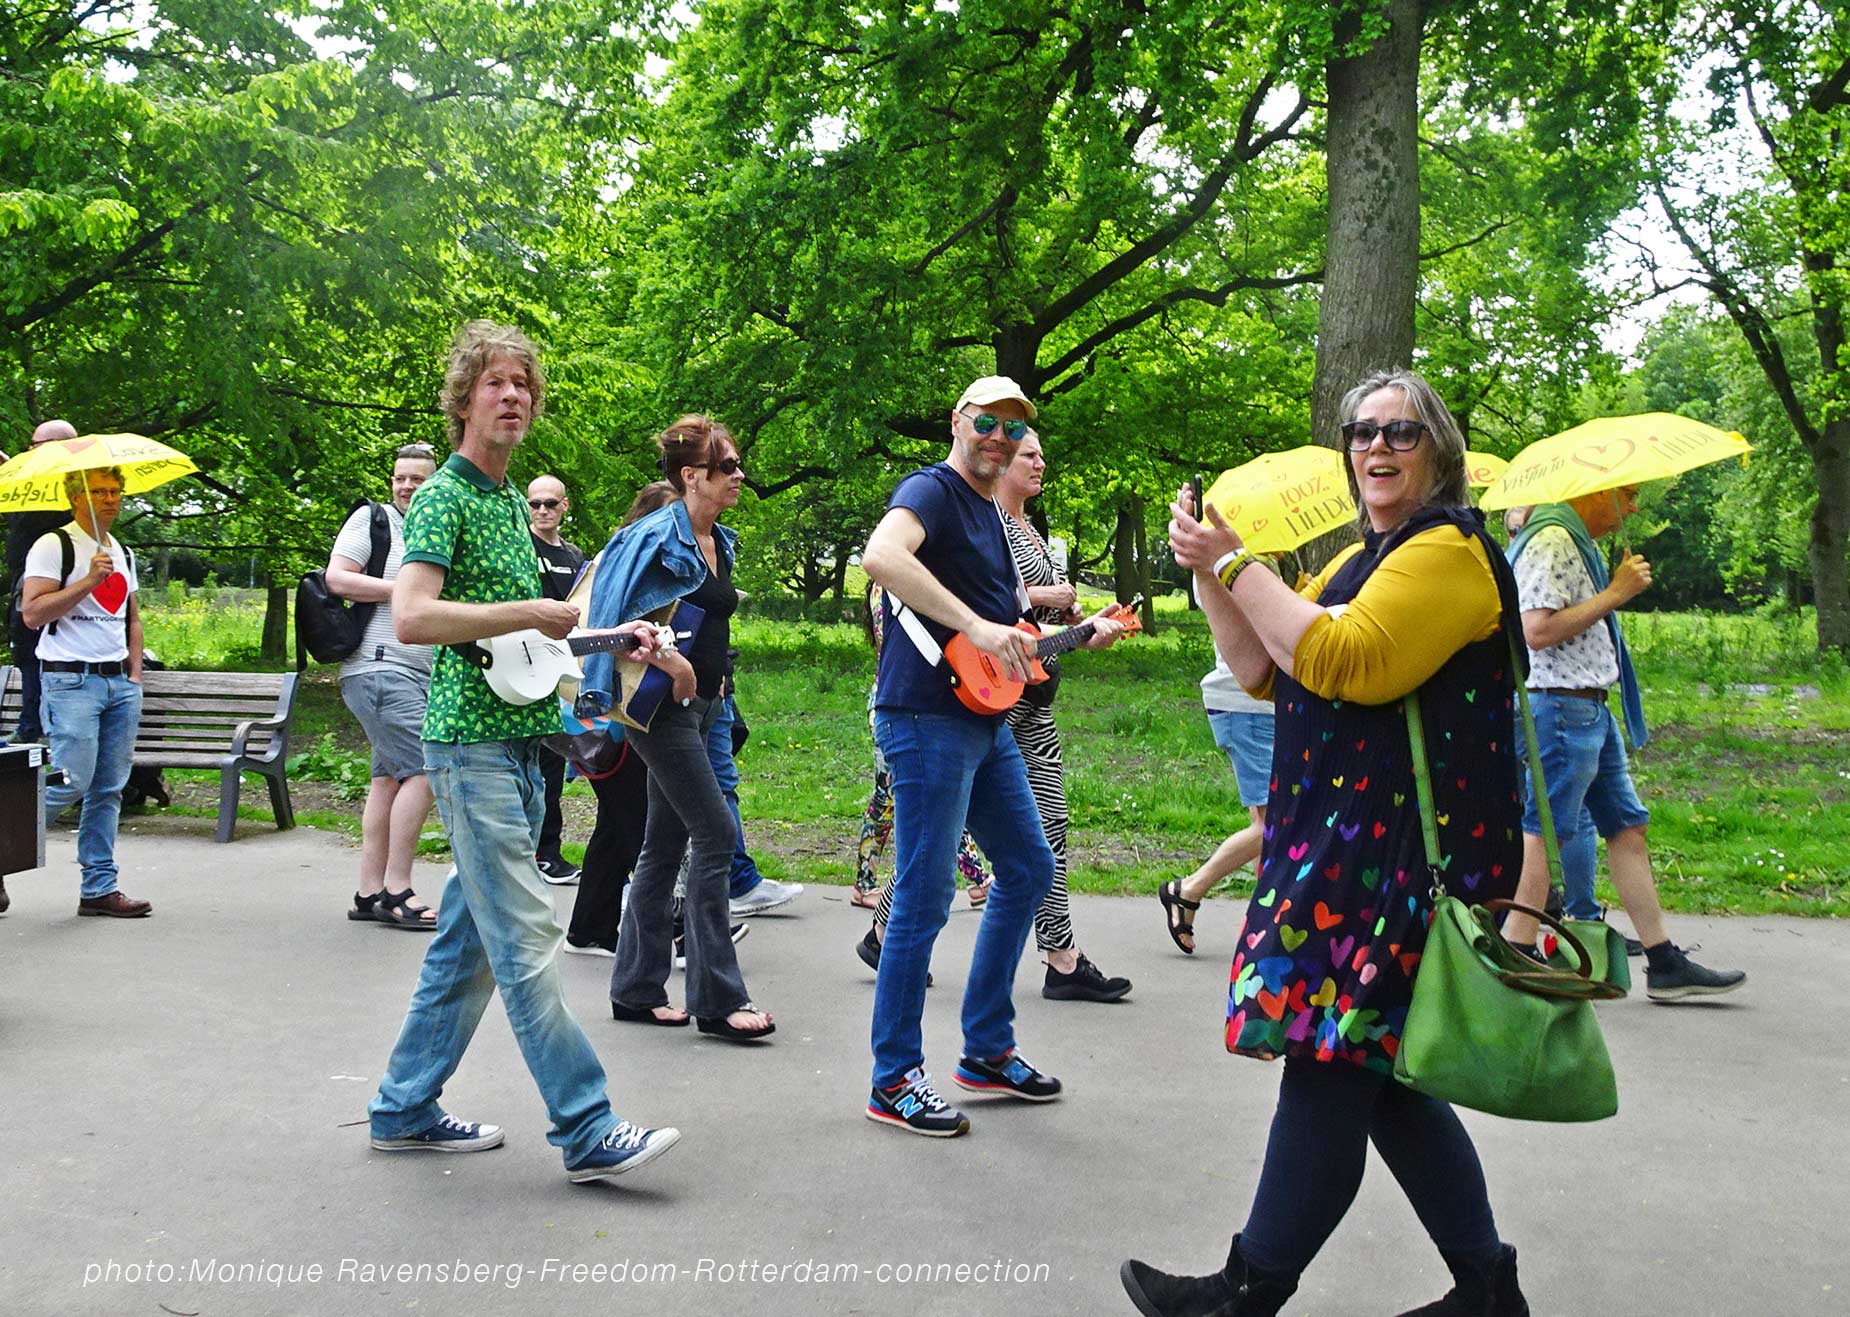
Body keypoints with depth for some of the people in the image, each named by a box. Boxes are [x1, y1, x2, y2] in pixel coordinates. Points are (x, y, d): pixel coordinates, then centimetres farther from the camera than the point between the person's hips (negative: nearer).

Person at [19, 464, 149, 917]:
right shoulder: (53, 546, -4)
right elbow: (32, 613, -13)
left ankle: (99, 888, 9)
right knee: (72, 781, -13)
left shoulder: (123, 554, 18)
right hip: (70, 680, -7)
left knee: (109, 788, 5)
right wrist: (89, 580, -19)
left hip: (120, 684, 7)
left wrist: (135, 674, 14)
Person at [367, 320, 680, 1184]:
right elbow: (412, 618, -23)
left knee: (470, 938, 12)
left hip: (519, 744, 9)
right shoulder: (442, 496, -9)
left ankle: (405, 1110, 23)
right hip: (470, 744, -9)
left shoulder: (512, 500, 19)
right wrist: (533, 612, -19)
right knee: (526, 940, -8)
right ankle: (586, 1131, -5)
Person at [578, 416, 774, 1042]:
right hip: (660, 703, -9)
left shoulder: (721, 542, 12)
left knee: (667, 844, 11)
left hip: (701, 702, 9)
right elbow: (611, 614, -20)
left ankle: (636, 989, 20)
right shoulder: (656, 537, -15)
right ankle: (718, 998, -4)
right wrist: (671, 662, -22)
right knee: (717, 833, -10)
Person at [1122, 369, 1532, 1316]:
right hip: (1352, 843, 10)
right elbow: (1262, 672, 16)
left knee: (1331, 1063, -4)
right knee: (1372, 1071, 12)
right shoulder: (1361, 559, 20)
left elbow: (1345, 663, -23)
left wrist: (1236, 564, -17)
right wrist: (1208, 574, 3)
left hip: (1400, 849, -10)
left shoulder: (1451, 552, -10)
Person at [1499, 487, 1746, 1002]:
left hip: (1591, 708, 11)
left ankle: (1663, 963, 17)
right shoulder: (1551, 540, -15)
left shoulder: (1581, 542, 18)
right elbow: (1538, 631, -25)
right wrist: (1616, 594, -17)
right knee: (1545, 835, -6)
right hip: (1560, 707, -11)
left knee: (1628, 825, 12)